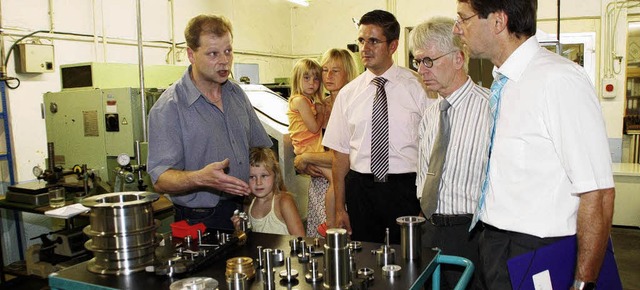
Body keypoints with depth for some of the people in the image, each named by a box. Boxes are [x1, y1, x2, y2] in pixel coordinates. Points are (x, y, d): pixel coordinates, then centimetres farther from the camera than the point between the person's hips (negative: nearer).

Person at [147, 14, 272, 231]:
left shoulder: (237, 93, 7)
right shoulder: (169, 107, -14)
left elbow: (262, 147, 17)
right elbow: (160, 179, -19)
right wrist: (200, 178, -37)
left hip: (246, 211, 6)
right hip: (201, 223, -5)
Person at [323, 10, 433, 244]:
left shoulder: (418, 87, -2)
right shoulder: (348, 94, 5)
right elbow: (340, 154, 5)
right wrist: (339, 208, 5)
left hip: (406, 187, -2)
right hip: (361, 188, 2)